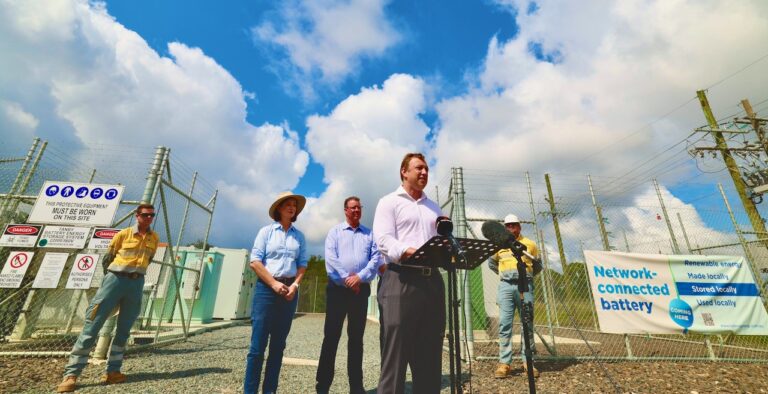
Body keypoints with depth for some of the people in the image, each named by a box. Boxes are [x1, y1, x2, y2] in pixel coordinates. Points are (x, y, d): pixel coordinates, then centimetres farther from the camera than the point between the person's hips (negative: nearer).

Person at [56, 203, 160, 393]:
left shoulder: (154, 238, 7)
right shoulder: (123, 234, -2)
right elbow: (108, 257, 7)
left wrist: (136, 273, 17)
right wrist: (112, 276, 11)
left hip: (136, 283, 3)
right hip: (115, 279, -3)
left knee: (124, 330, 6)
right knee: (92, 326, -3)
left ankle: (112, 371, 13)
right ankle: (71, 374, 4)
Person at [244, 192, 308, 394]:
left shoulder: (299, 236, 10)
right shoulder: (266, 231, 2)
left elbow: (302, 264, 8)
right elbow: (255, 261, -4)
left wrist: (295, 285, -8)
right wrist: (274, 283, -12)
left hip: (289, 290, 3)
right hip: (266, 288, -3)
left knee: (278, 344, 9)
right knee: (258, 343, -3)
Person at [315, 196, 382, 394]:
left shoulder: (369, 234, 11)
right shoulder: (335, 231, 6)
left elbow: (376, 259, 0)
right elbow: (330, 258, -7)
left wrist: (360, 277, -14)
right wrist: (347, 279, -14)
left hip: (361, 289, 2)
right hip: (337, 288, -2)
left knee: (356, 337, 9)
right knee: (331, 335, 2)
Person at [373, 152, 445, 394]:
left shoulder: (434, 208, 23)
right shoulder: (389, 202, 4)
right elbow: (383, 241, -10)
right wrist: (416, 253, -24)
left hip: (431, 280, 6)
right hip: (401, 280, -5)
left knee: (430, 353, 12)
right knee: (396, 352, -1)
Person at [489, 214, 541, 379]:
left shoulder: (529, 244, 10)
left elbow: (538, 265, 20)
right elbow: (492, 263, 24)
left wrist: (526, 275, 12)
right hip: (506, 286, 0)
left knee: (527, 323, 3)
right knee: (504, 324, -4)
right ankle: (505, 362, 0)